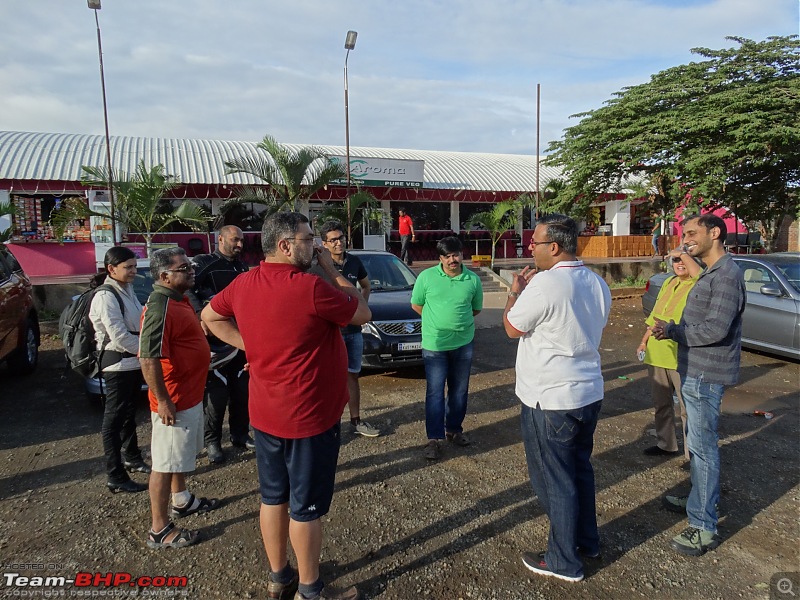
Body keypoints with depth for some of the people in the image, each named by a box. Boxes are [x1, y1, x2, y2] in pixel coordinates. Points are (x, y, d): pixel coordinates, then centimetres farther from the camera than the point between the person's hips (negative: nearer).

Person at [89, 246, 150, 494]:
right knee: (114, 418, 1)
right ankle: (115, 477, 10)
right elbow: (120, 337, -23)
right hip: (118, 364, -9)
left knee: (129, 412, 22)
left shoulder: (127, 290, 8)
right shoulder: (106, 297, -19)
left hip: (134, 361, 9)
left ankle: (131, 457, 39)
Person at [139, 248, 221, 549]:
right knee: (165, 464, 3)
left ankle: (181, 501, 44)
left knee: (181, 456, 25)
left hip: (191, 395, 10)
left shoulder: (179, 300, 8)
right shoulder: (159, 307, -24)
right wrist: (163, 401, -25)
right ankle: (159, 530, 17)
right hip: (173, 402, -10)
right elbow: (148, 359, -28)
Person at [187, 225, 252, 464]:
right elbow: (186, 289, -20)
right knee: (217, 390, -2)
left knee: (242, 389, 11)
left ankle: (240, 434, 26)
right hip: (215, 339, -6)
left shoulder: (242, 268, 17)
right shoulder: (203, 262, -5)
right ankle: (212, 441, 12)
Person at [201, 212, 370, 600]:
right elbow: (363, 314, -11)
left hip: (264, 414, 7)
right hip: (309, 417, -7)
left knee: (273, 497, 20)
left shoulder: (244, 284, -3)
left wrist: (249, 344, 6)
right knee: (306, 506, 10)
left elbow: (210, 317, 14)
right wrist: (332, 270, -5)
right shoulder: (310, 288, -25)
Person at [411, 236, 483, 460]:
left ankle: (454, 430, 32)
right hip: (434, 344, -2)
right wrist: (437, 321, 4)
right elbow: (416, 305, 5)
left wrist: (457, 320, 6)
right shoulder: (426, 277, -6)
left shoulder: (473, 280, -1)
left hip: (463, 344, 3)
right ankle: (434, 439, 9)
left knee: (459, 391, 14)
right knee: (435, 393, -1)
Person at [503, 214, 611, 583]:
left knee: (553, 480, 7)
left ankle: (564, 562, 22)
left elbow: (512, 329, -11)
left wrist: (514, 292, 5)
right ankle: (587, 541, 39)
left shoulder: (544, 284, -22)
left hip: (549, 400, -8)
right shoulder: (597, 284, 4)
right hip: (589, 393, 8)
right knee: (580, 469, 23)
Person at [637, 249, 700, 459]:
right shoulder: (668, 283, 13)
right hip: (656, 354, 8)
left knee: (688, 408, 1)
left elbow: (701, 275, -36)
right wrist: (644, 341, 18)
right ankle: (666, 444, 33)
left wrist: (683, 254, -24)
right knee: (661, 404, 18)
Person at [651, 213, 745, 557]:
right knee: (698, 442, 21)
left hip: (705, 375, -10)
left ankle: (704, 528, 5)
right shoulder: (710, 273, 14)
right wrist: (671, 329, -1)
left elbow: (715, 329, -25)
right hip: (695, 371, 10)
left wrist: (672, 331, -14)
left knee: (702, 447, -4)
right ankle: (700, 500, 38)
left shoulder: (726, 276, -18)